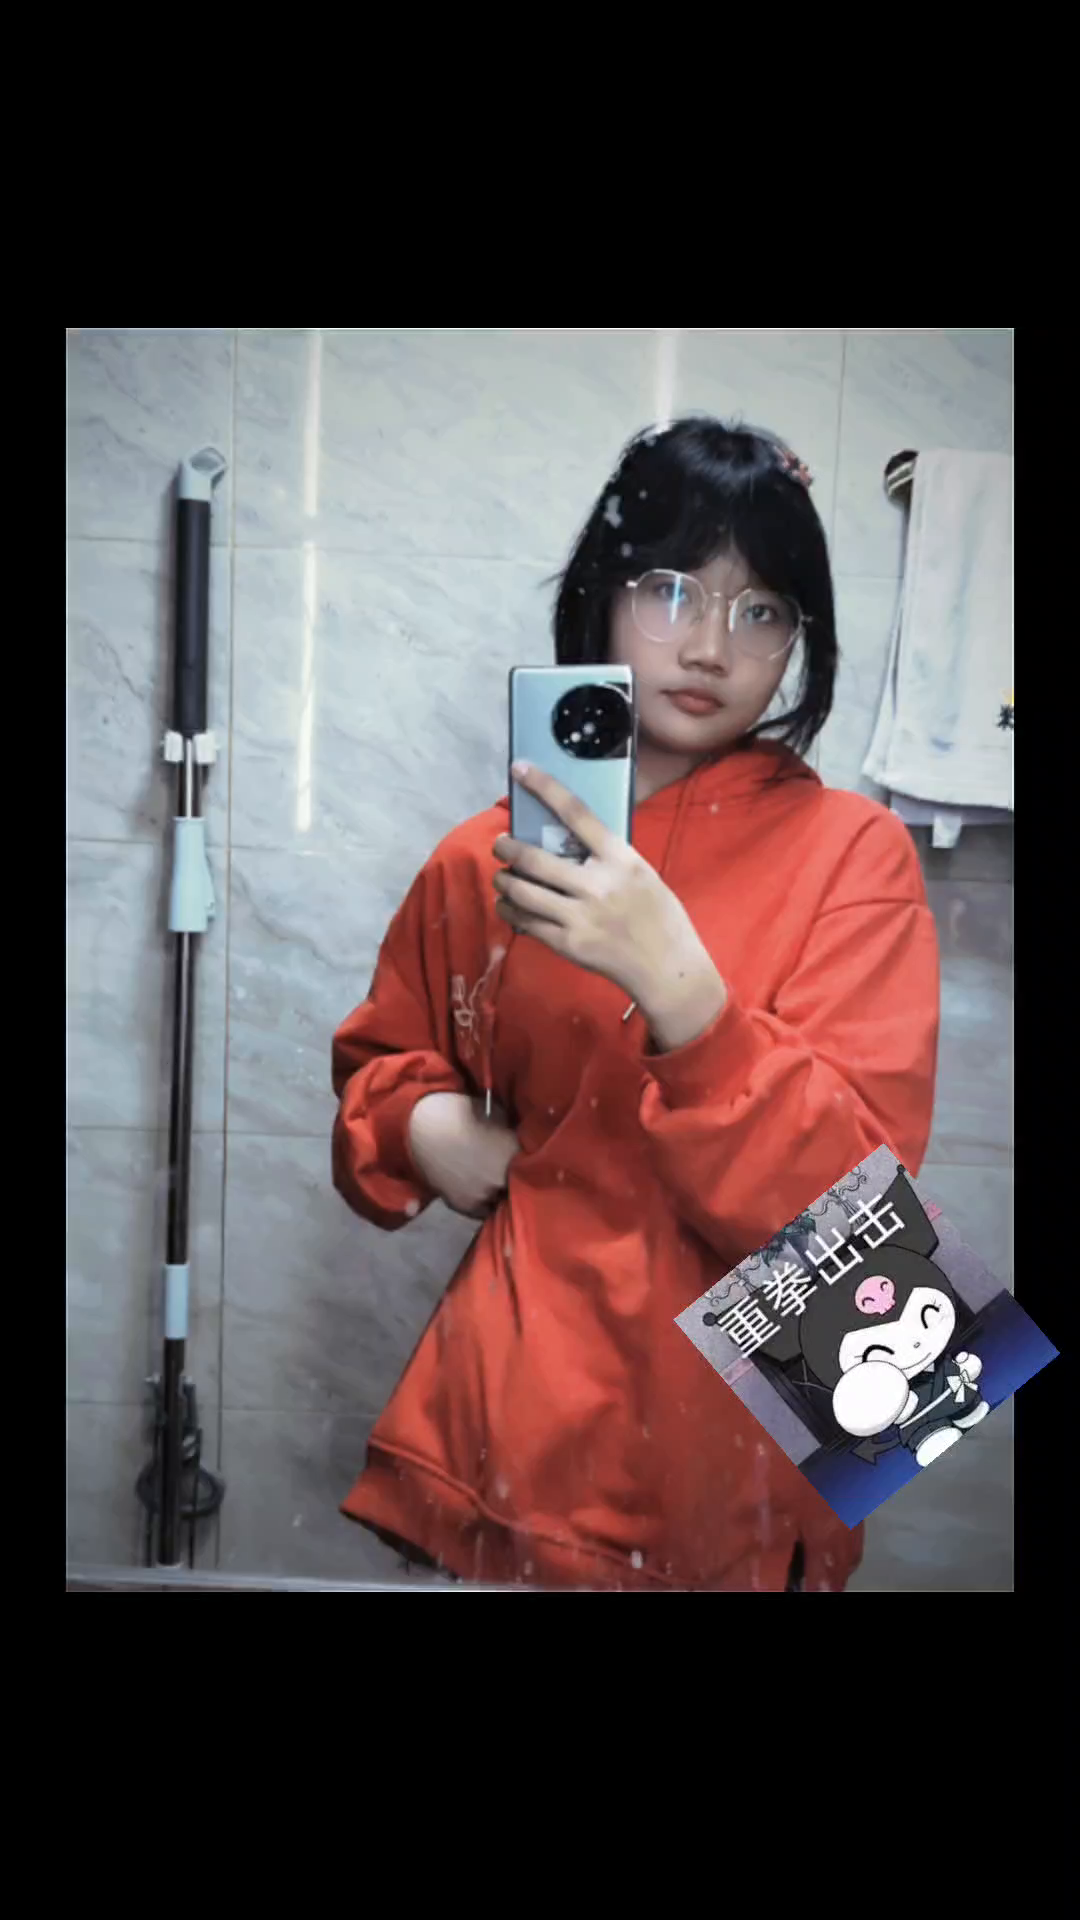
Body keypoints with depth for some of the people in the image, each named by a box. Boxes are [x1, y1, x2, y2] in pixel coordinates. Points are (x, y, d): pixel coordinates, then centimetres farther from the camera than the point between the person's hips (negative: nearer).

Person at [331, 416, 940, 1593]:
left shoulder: (852, 855, -10)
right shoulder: (488, 857, -2)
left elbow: (850, 1207, -18)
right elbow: (380, 1057, 15)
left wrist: (676, 986, -31)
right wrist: (426, 1120, -7)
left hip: (738, 1459, -1)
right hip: (518, 1420, 2)